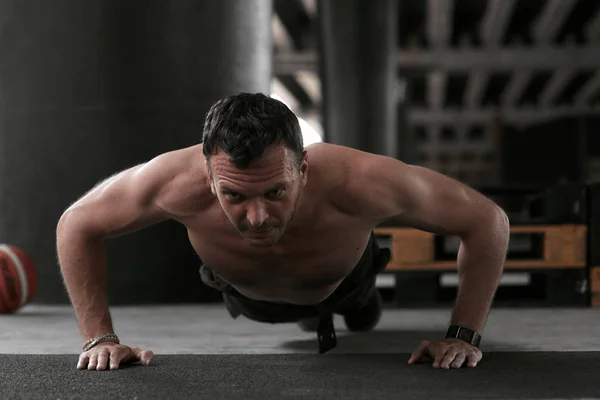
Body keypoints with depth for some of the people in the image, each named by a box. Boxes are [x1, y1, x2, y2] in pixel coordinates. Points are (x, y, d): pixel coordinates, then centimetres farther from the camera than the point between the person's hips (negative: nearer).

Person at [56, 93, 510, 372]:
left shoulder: (360, 181, -51)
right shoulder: (178, 181, -48)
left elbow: (488, 220, -35)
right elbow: (77, 224, -27)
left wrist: (464, 336, -37)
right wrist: (99, 337, -32)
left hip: (342, 279, -1)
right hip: (248, 293, 1)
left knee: (361, 315, 35)